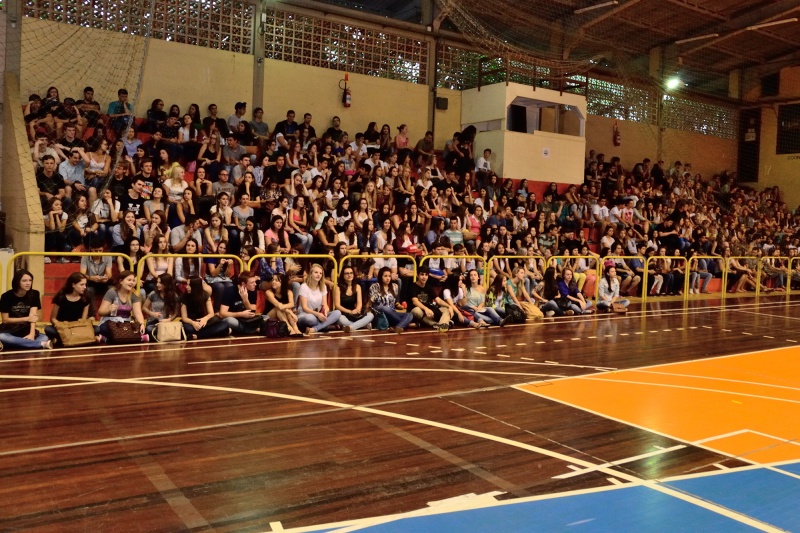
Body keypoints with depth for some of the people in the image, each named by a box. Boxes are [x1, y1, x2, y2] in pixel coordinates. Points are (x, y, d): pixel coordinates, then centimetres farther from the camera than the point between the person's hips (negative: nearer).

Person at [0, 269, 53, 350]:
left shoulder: (34, 294, -1)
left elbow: (33, 316, -12)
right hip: (9, 331, -1)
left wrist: (32, 334, -26)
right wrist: (26, 319, -12)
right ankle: (41, 344, -37)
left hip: (26, 331, 1)